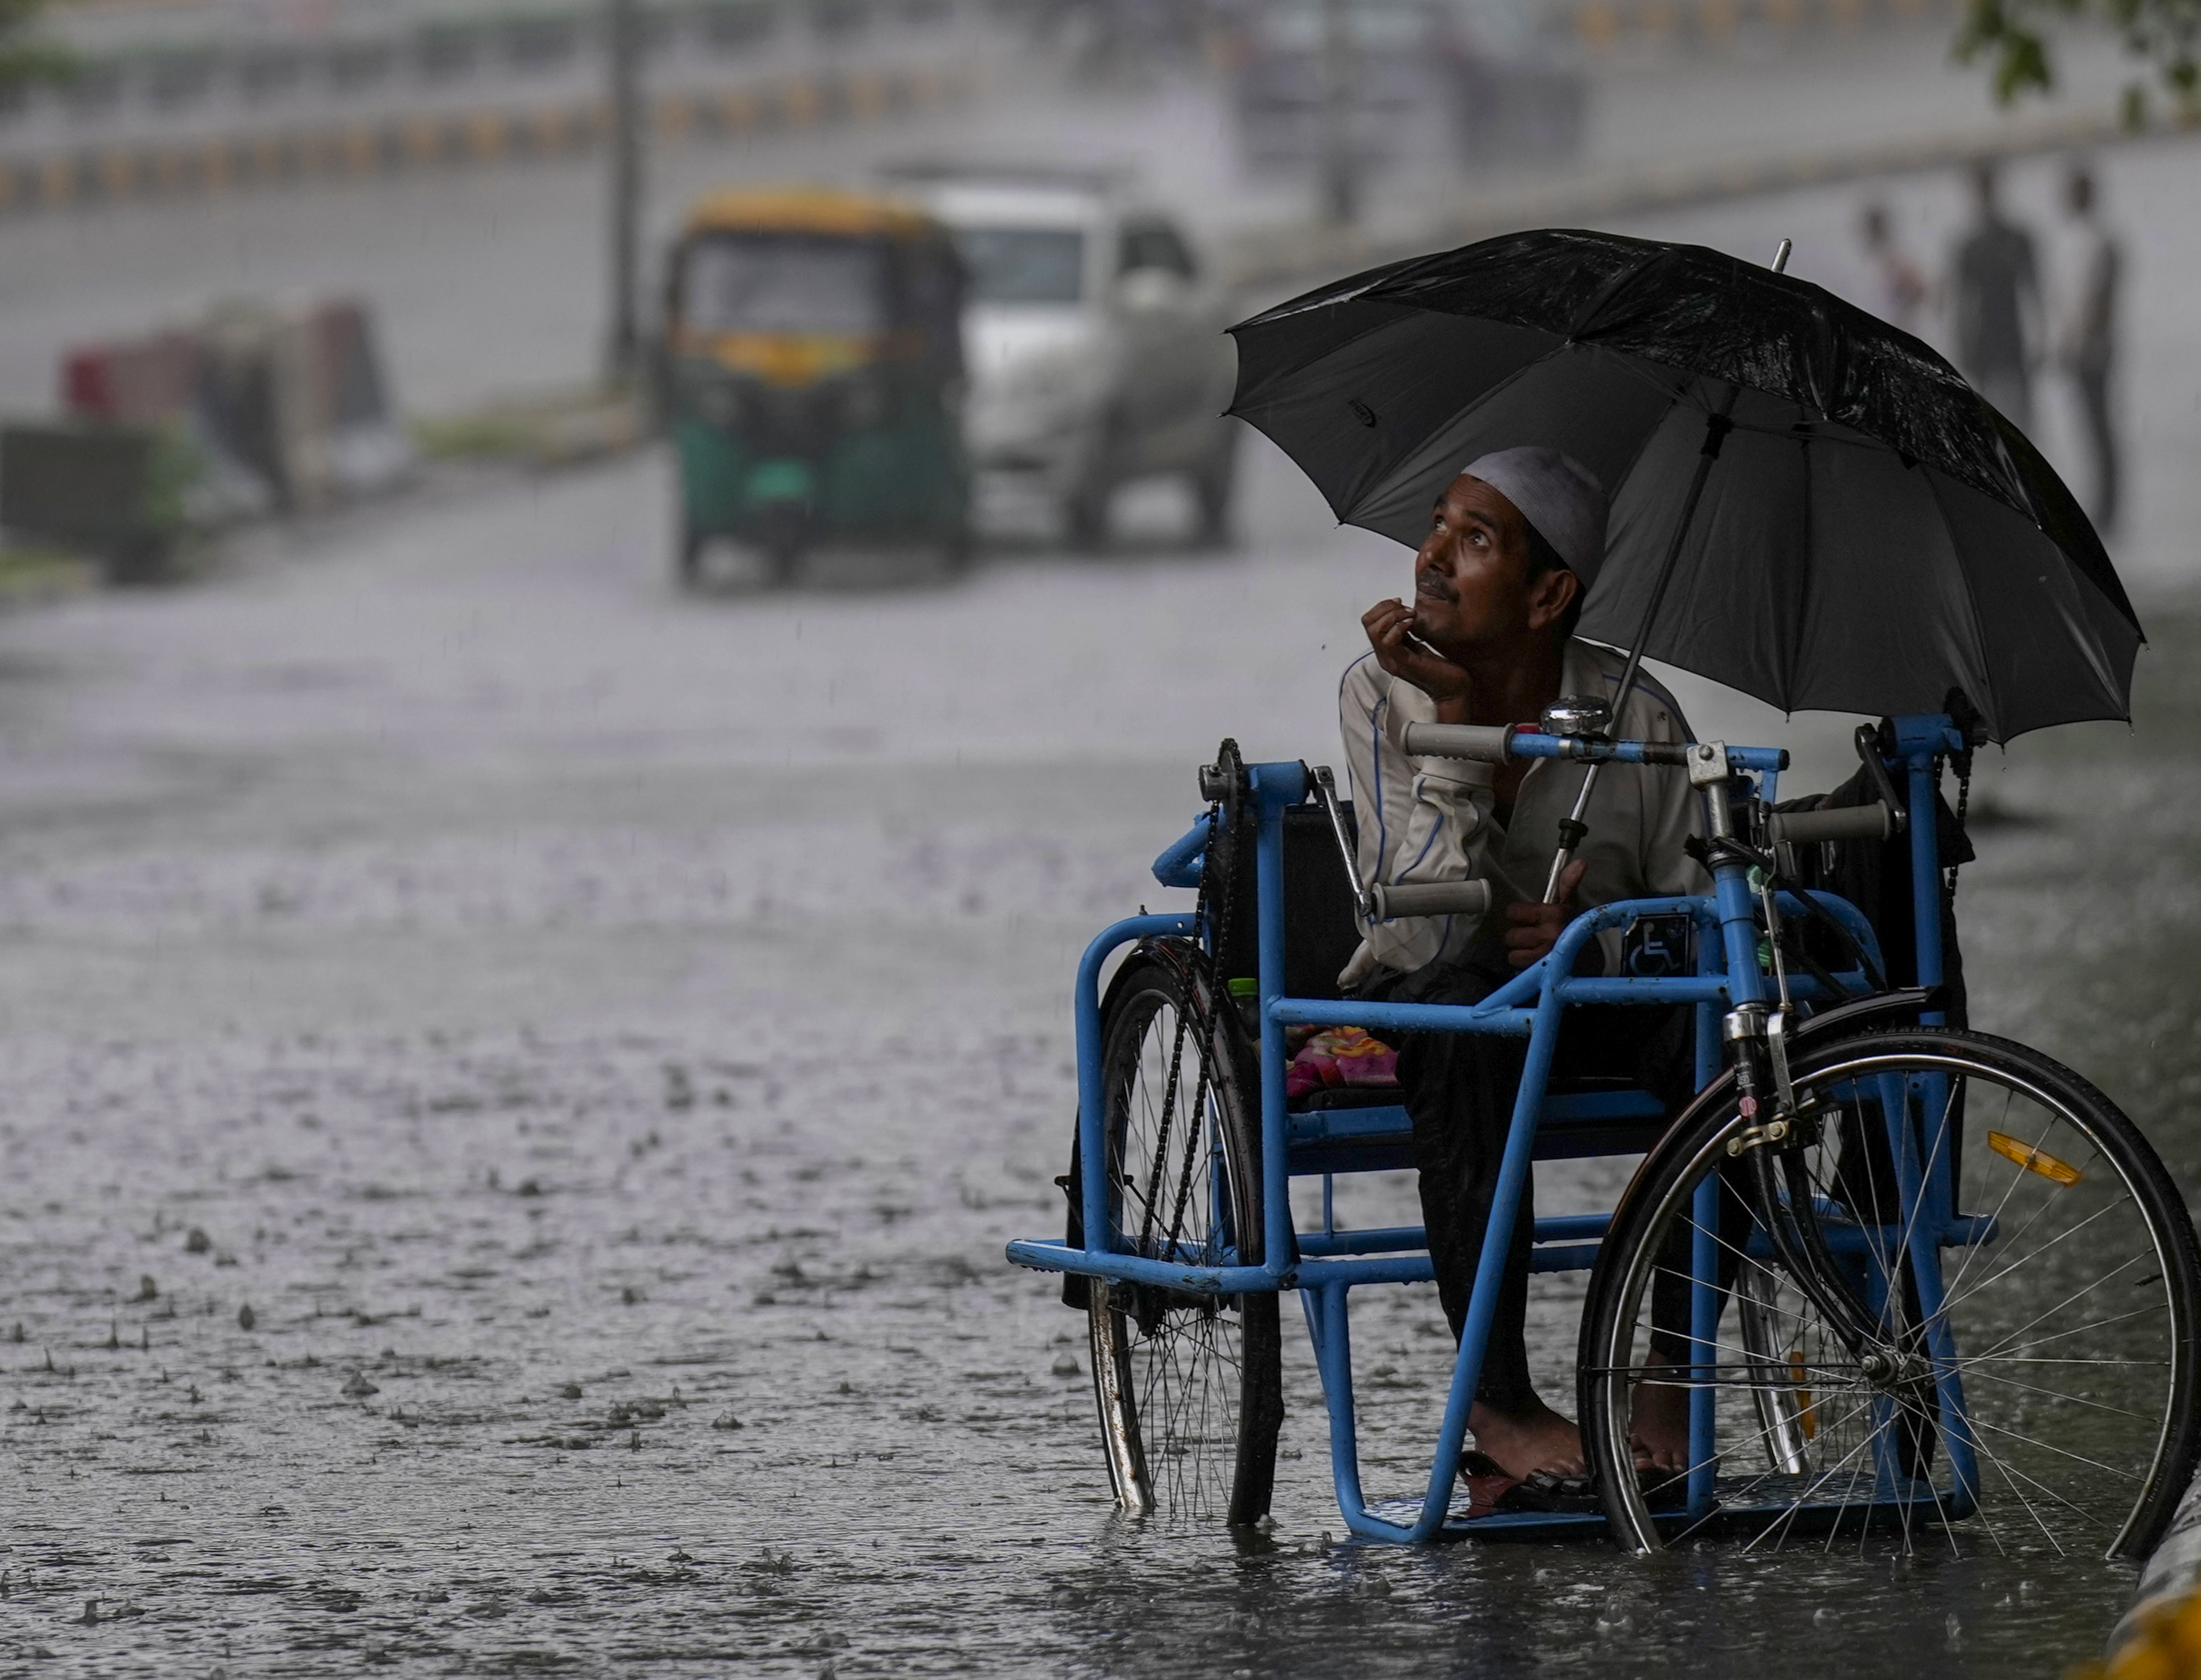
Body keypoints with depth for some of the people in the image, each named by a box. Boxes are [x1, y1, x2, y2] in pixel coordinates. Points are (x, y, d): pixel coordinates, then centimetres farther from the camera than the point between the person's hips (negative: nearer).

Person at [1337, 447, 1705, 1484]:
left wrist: (1592, 941, -26)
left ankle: (1672, 1378, -18)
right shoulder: (1383, 692, -10)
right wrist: (1453, 718, -27)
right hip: (1412, 1002, -2)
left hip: (1591, 1002, 2)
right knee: (1465, 1011, -39)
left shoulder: (1634, 715, -7)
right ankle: (1498, 1402, -34)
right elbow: (1429, 926, -21)